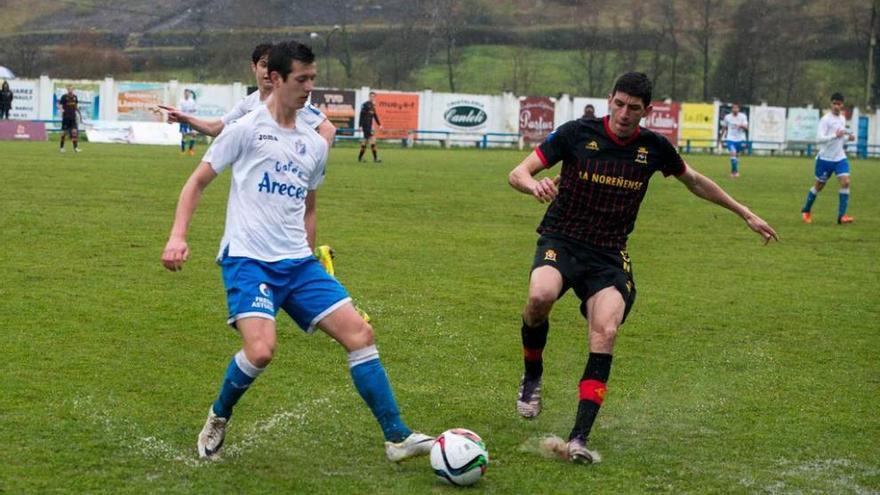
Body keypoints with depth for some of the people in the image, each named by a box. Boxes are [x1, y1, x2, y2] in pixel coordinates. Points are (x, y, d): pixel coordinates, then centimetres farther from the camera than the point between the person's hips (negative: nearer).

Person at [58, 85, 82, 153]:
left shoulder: (75, 97, 8)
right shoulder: (64, 97, -5)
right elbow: (59, 105, -5)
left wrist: (80, 114, 21)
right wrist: (61, 109, -26)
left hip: (73, 117, 3)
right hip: (66, 117, -3)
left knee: (74, 131, -6)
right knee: (64, 132, 2)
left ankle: (75, 147, -5)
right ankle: (62, 147, 14)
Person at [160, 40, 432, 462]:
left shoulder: (314, 145, 15)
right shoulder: (247, 129, -2)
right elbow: (197, 182, 1)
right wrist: (178, 236, -11)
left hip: (298, 262, 6)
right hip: (247, 258, -6)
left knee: (359, 334, -5)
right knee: (261, 350, -26)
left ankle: (397, 438, 2)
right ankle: (217, 420, 4)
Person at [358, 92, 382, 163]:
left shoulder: (372, 105, 13)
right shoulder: (365, 105, -11)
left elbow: (375, 115, 21)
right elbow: (361, 115, -13)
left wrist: (379, 124, 16)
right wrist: (360, 126, -17)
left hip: (369, 126, 9)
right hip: (365, 126, -9)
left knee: (365, 141, 12)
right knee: (372, 139, -14)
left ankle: (360, 157, 19)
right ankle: (375, 158, -15)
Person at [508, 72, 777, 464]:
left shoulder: (654, 148, 1)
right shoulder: (577, 133, -8)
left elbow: (695, 181, 21)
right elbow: (517, 173, -9)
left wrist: (746, 214, 24)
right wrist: (534, 185, -34)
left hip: (609, 255, 2)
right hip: (561, 241, -2)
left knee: (605, 333, -22)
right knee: (540, 297, -34)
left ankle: (579, 436, -19)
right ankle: (532, 378, -3)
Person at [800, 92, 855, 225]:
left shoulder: (842, 118, 9)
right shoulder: (826, 119, -13)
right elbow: (819, 139, -23)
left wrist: (848, 138, 4)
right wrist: (835, 136, -34)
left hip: (840, 158, 5)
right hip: (825, 158, -5)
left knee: (845, 182, -14)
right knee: (819, 186, 8)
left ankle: (842, 215, -14)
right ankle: (806, 211, 30)